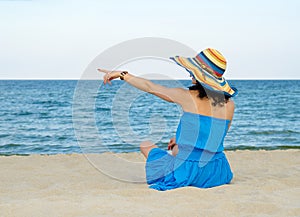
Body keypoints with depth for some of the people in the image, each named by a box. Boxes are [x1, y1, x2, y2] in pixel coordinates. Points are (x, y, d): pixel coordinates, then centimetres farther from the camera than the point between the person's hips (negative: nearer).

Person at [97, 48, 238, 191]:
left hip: (188, 173, -6)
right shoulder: (229, 104, -2)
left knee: (146, 146, 22)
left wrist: (122, 74, 13)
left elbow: (150, 87, 0)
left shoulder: (188, 97, -13)